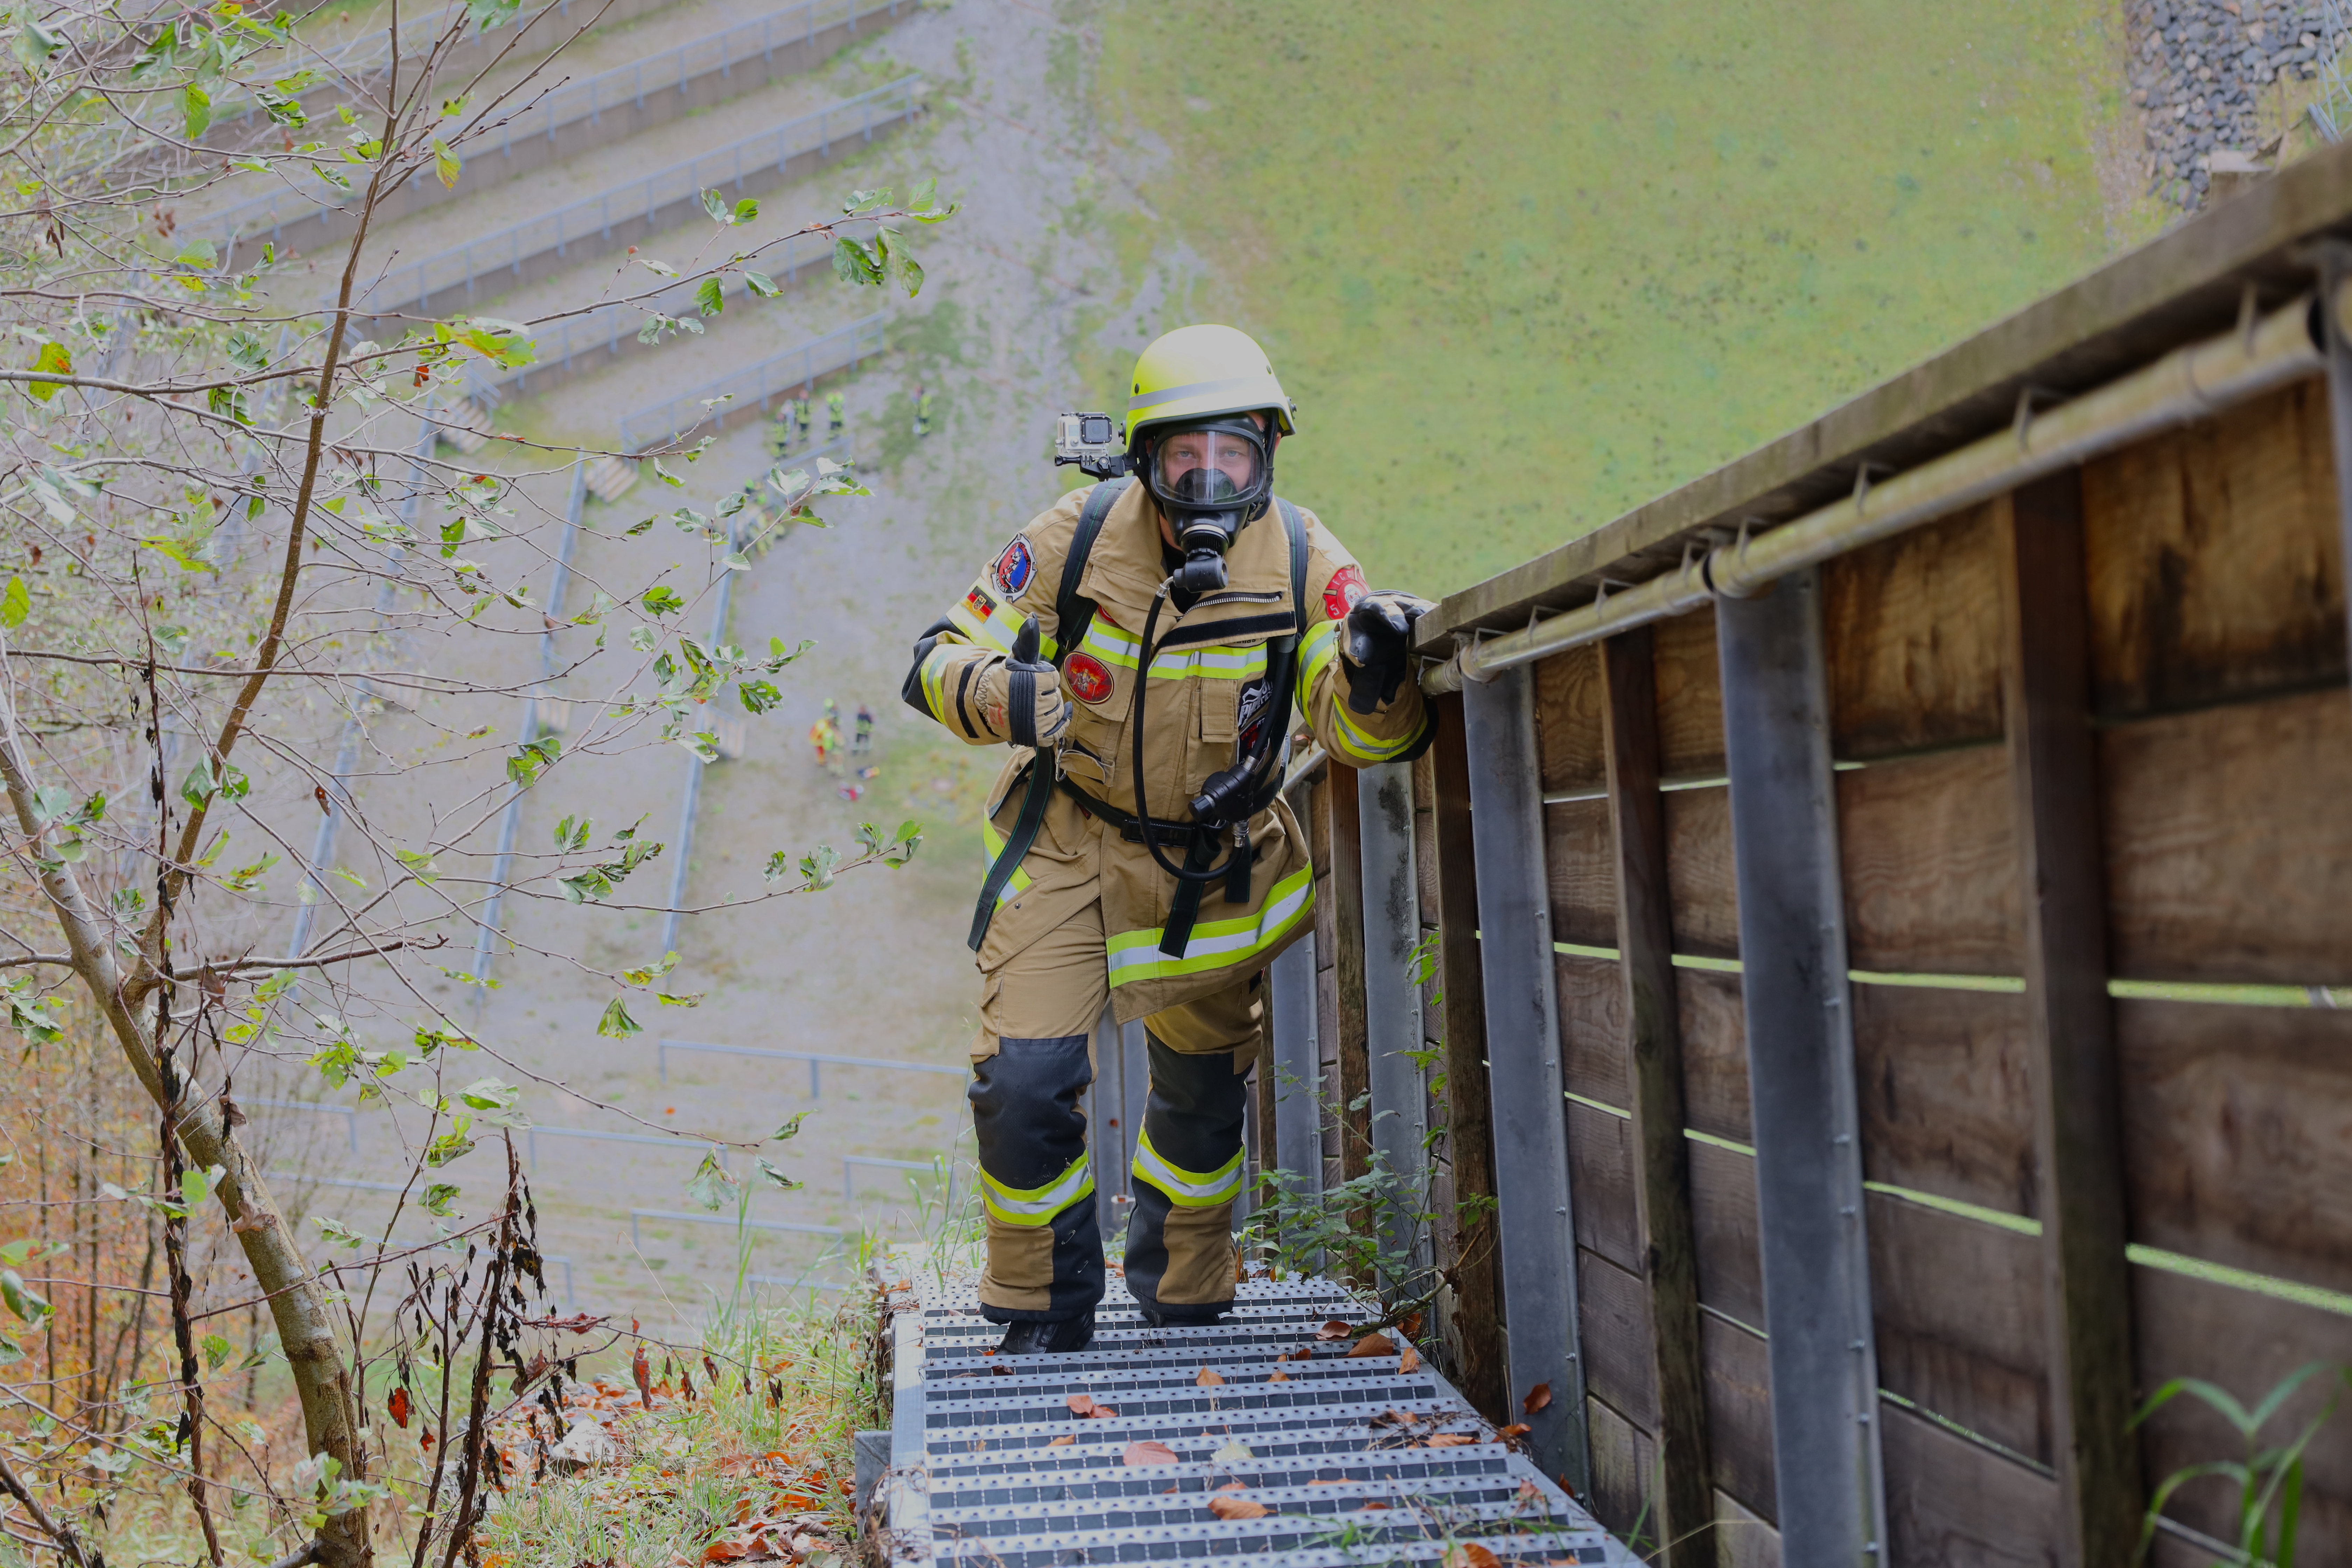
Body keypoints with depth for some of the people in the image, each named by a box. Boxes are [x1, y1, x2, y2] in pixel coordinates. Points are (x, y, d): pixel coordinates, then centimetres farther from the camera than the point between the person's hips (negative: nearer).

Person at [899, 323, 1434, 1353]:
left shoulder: (1303, 559, -16)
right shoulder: (1078, 536, -18)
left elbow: (1354, 732, -20)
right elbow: (940, 660, -13)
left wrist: (1372, 677, -44)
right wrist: (1005, 696, -36)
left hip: (1215, 867, 2)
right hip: (1070, 846, -1)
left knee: (1204, 1093, 17)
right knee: (1025, 1080, -13)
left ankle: (1185, 1301, 42)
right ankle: (1044, 1314, 11)